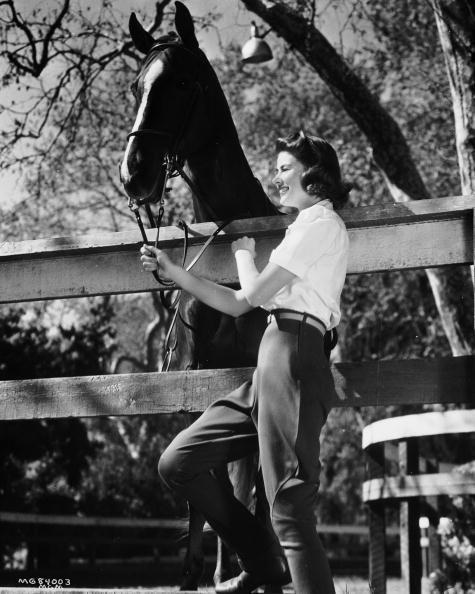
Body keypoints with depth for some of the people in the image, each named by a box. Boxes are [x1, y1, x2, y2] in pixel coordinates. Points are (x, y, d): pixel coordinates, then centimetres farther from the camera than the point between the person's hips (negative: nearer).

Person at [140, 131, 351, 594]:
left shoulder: (319, 221, -2)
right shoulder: (305, 227, 28)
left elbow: (257, 292, -6)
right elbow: (236, 304, 26)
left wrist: (243, 253, 15)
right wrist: (171, 271, 19)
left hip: (292, 356, -10)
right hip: (269, 366, 10)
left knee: (290, 510, -16)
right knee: (178, 464, 9)